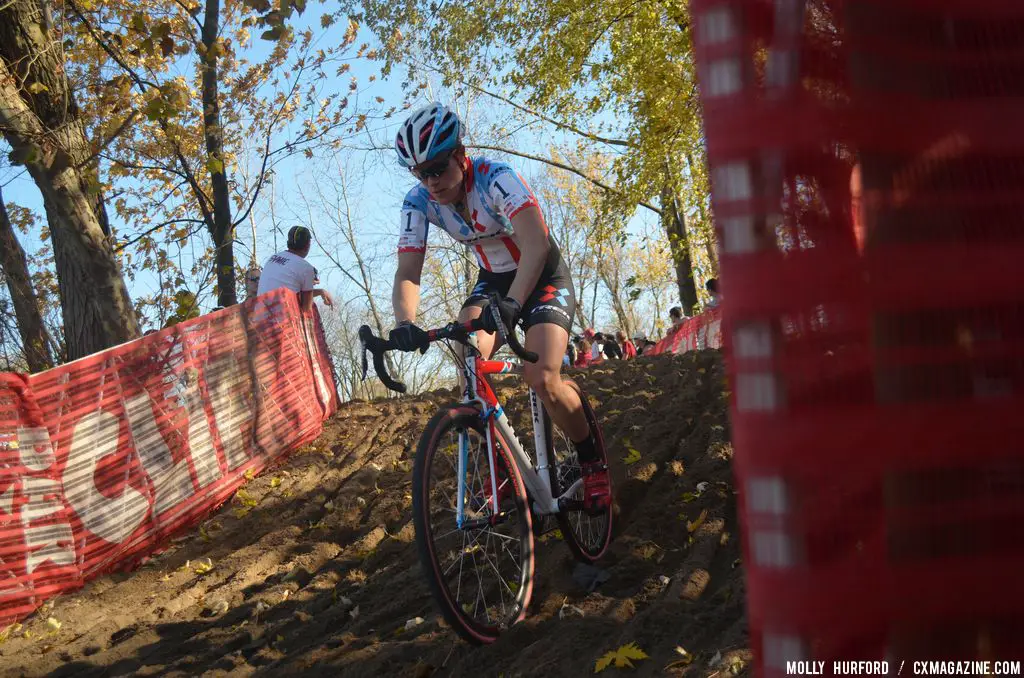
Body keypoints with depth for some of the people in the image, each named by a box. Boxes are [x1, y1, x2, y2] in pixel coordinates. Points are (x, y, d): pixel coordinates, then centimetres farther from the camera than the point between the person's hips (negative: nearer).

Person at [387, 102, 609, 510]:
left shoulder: (495, 178, -29)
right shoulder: (418, 202, -15)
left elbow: (536, 243, -43)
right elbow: (407, 274, -21)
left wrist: (511, 303, -60)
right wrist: (405, 324, -43)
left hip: (543, 277, -4)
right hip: (493, 280, 5)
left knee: (542, 378, -23)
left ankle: (592, 464, 3)